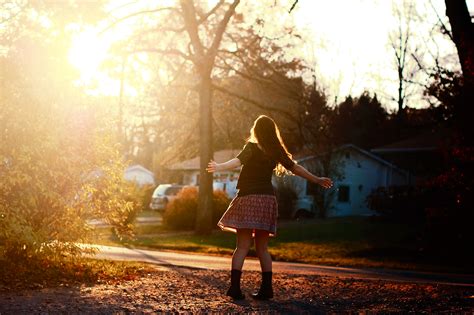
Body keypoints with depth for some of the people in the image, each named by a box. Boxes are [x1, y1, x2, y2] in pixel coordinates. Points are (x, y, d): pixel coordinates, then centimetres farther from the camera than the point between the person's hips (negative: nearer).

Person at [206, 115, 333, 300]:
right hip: (267, 199, 4)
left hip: (248, 198, -4)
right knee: (262, 248, 12)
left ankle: (234, 287, -13)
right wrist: (317, 180, 31)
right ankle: (266, 289, 9)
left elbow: (239, 160, -22)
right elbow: (295, 168, 18)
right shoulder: (277, 152, 10)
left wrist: (220, 167, -38)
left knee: (242, 246, -5)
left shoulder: (252, 147, -2)